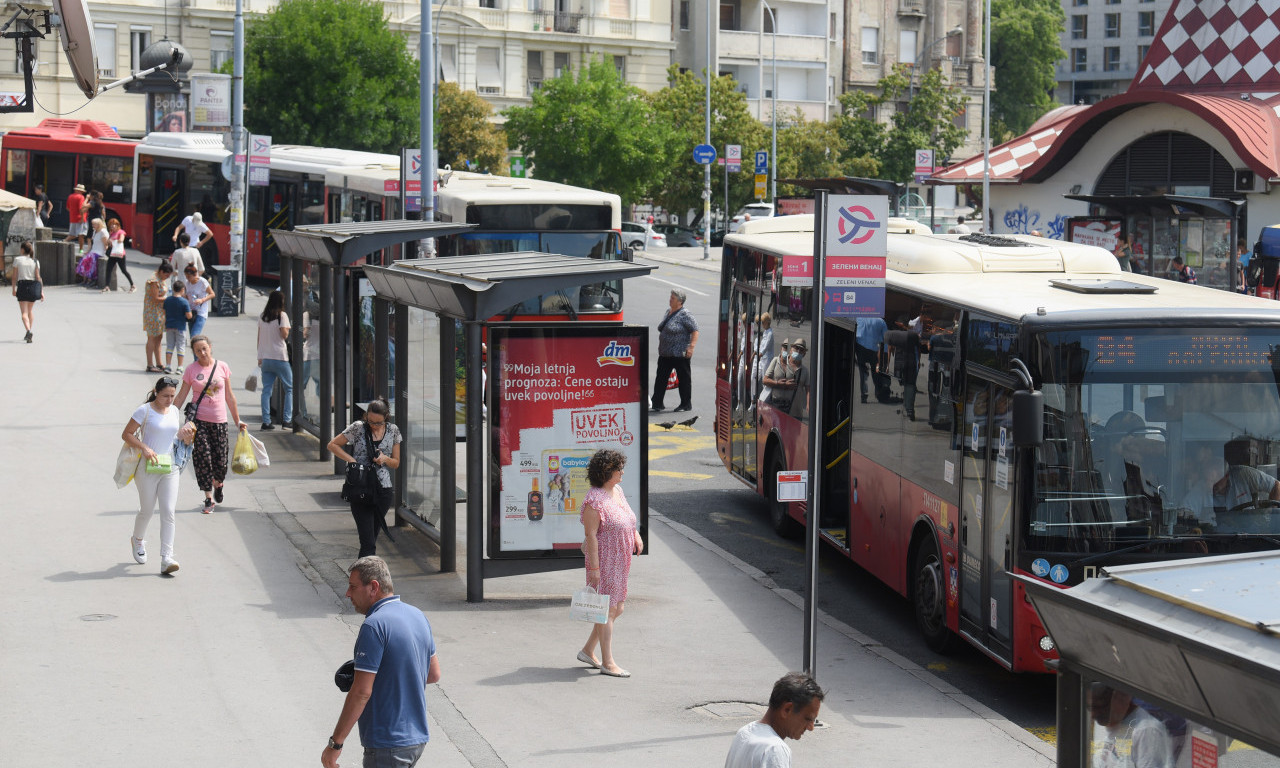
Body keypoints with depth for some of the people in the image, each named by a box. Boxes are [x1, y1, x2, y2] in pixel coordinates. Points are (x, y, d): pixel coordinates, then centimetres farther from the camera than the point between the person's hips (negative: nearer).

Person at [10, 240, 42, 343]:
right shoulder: (35, 261, 1)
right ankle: (29, 334, 25)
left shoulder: (17, 260, -5)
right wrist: (42, 291, 0)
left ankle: (28, 331, -28)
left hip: (22, 286, -3)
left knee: (24, 312, -5)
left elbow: (15, 276, -3)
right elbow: (38, 277, -2)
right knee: (30, 311, 19)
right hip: (33, 286, 3)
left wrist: (14, 288, 7)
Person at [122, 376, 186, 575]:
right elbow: (126, 434, -8)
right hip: (148, 468, -4)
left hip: (170, 469, 4)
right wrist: (145, 448, -19)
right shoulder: (144, 411, -8)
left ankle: (166, 558, -11)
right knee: (147, 510, 7)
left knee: (168, 512, -7)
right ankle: (137, 540, 40)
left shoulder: (174, 412, 9)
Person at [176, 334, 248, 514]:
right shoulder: (191, 369, 0)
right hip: (198, 419, -1)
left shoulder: (222, 367, 2)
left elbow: (229, 396, 9)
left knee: (219, 459, 3)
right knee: (202, 457, -7)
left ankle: (218, 484, 36)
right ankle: (209, 499, 1)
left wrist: (237, 420, 11)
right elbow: (181, 396, 5)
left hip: (219, 420, 1)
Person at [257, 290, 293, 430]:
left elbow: (259, 338, 12)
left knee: (266, 390, 5)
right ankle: (287, 420, -2)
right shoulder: (282, 315, -7)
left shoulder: (262, 316, 9)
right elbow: (284, 335, -15)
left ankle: (266, 421, 0)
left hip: (265, 358, 5)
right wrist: (287, 328, 6)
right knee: (290, 388, 6)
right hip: (280, 358, -5)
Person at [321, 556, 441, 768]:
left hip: (388, 745, -9)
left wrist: (335, 743, -16)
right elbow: (434, 674, 18)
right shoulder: (418, 616, 9)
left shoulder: (374, 625, -18)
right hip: (418, 738, 9)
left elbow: (361, 692, -21)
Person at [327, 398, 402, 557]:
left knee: (372, 538, 12)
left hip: (383, 490, 3)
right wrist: (351, 460, -10)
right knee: (368, 543, -11)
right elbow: (332, 445, 3)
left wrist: (385, 459, -10)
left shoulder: (393, 431, 4)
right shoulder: (358, 428, -5)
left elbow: (396, 463, 12)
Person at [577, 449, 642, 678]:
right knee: (607, 609, -4)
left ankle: (588, 651, 26)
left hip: (620, 562, 9)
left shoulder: (617, 492, 10)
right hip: (603, 561, -9)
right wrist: (594, 567, -21)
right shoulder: (595, 500, -18)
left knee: (617, 608, 14)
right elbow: (590, 535, -20)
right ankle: (607, 663, 2)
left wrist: (636, 535, 8)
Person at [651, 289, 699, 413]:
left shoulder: (684, 314, -12)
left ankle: (686, 405, 13)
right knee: (660, 379, 6)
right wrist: (661, 347, 21)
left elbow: (695, 330, -15)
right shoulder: (668, 311, 13)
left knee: (684, 379, 3)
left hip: (680, 354, -8)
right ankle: (657, 404, 9)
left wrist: (691, 346, -22)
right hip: (665, 354, 8)